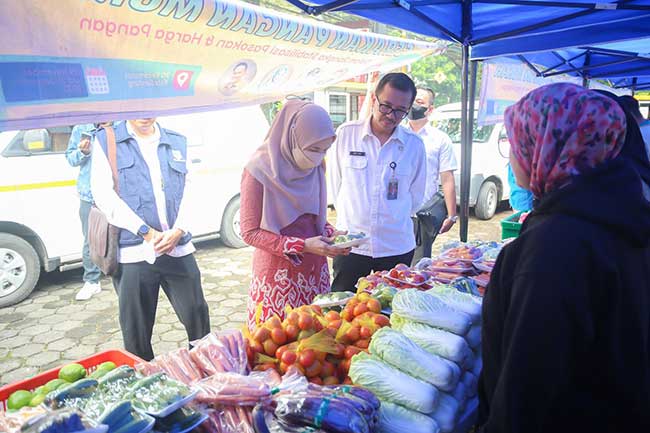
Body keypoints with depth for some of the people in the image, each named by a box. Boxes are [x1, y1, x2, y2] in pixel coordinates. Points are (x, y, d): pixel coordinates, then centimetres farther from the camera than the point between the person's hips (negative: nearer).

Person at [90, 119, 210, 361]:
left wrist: (178, 230, -9)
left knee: (197, 316, 7)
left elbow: (189, 192, 8)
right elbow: (104, 195, -5)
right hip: (132, 252, -2)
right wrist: (146, 232, -12)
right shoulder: (106, 141, 5)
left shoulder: (177, 142, 14)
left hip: (178, 248, 3)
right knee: (136, 329, 9)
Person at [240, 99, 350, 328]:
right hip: (277, 274, -5)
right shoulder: (259, 170, -12)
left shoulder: (315, 167, 5)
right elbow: (250, 232, -10)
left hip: (315, 271, 5)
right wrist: (302, 245, -18)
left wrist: (331, 233, -4)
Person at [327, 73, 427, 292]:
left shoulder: (414, 144, 0)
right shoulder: (346, 134, -2)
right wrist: (354, 218, 10)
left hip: (398, 250, 1)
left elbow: (415, 197, 11)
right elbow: (335, 185, 7)